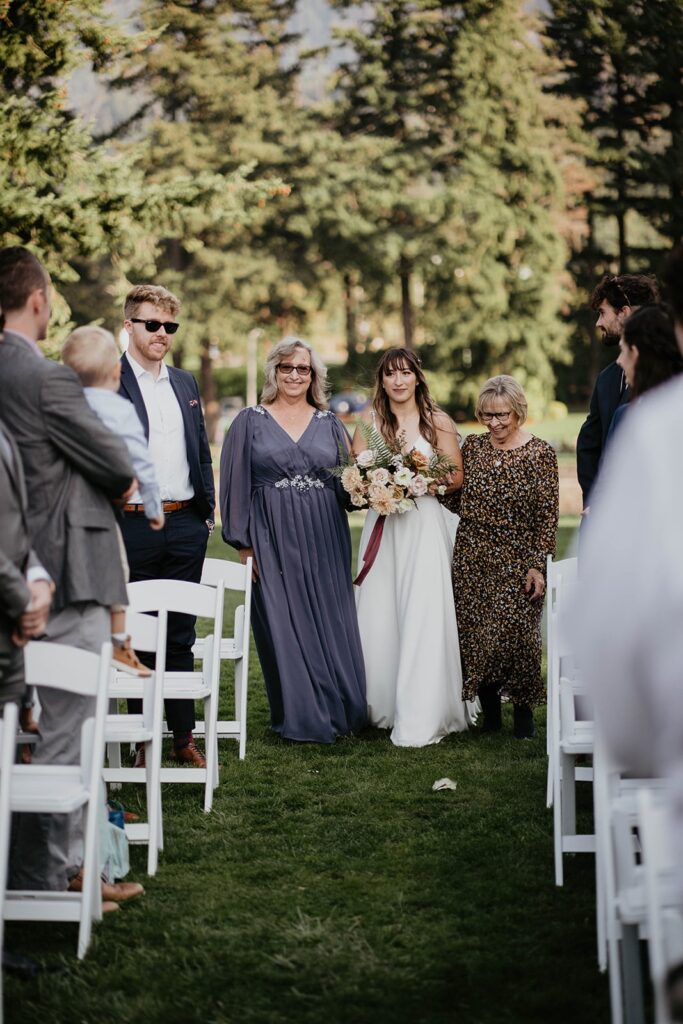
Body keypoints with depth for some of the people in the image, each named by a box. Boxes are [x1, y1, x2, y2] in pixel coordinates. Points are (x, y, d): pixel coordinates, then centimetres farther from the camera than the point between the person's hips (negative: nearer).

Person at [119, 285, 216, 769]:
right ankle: (144, 742, 13)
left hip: (186, 526, 5)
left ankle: (184, 737, 18)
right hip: (132, 526, -5)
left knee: (181, 636, 10)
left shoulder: (186, 383, 14)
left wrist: (207, 511, 13)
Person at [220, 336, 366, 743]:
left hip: (325, 541, 2)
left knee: (332, 625, 2)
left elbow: (348, 483, 14)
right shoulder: (250, 422, 4)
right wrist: (243, 543, -4)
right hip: (274, 541, -2)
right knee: (284, 627, -2)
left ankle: (341, 713, 13)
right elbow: (236, 484, 1)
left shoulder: (329, 423, 11)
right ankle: (303, 718, 7)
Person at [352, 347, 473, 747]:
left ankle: (420, 719, -5)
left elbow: (456, 477, 2)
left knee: (423, 617, -8)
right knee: (380, 618, 2)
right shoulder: (369, 421, 10)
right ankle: (384, 708, 14)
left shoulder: (438, 421, 4)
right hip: (382, 526, 3)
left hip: (426, 526, -2)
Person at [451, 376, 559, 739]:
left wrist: (537, 565, -10)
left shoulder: (540, 453, -4)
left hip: (516, 562, -3)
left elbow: (548, 515, -5)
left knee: (515, 636, -8)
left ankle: (523, 710, 10)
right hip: (472, 560, 4)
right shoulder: (472, 446, 7)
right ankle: (489, 712, 17)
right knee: (474, 636, 2)